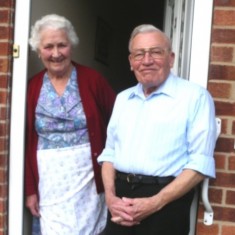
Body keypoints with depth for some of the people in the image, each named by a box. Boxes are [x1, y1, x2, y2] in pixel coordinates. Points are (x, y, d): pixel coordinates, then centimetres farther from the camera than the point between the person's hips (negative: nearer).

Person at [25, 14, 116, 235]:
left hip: (87, 179, -1)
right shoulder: (32, 87, 3)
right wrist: (30, 189, 3)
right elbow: (26, 141, 4)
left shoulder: (92, 79, -4)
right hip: (49, 184, 2)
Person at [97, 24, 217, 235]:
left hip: (165, 205, -5)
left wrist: (155, 203, -17)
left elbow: (200, 162, -12)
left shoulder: (195, 96, -7)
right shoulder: (123, 98, 12)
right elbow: (109, 152, 14)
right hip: (121, 198, 5)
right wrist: (110, 196, -2)